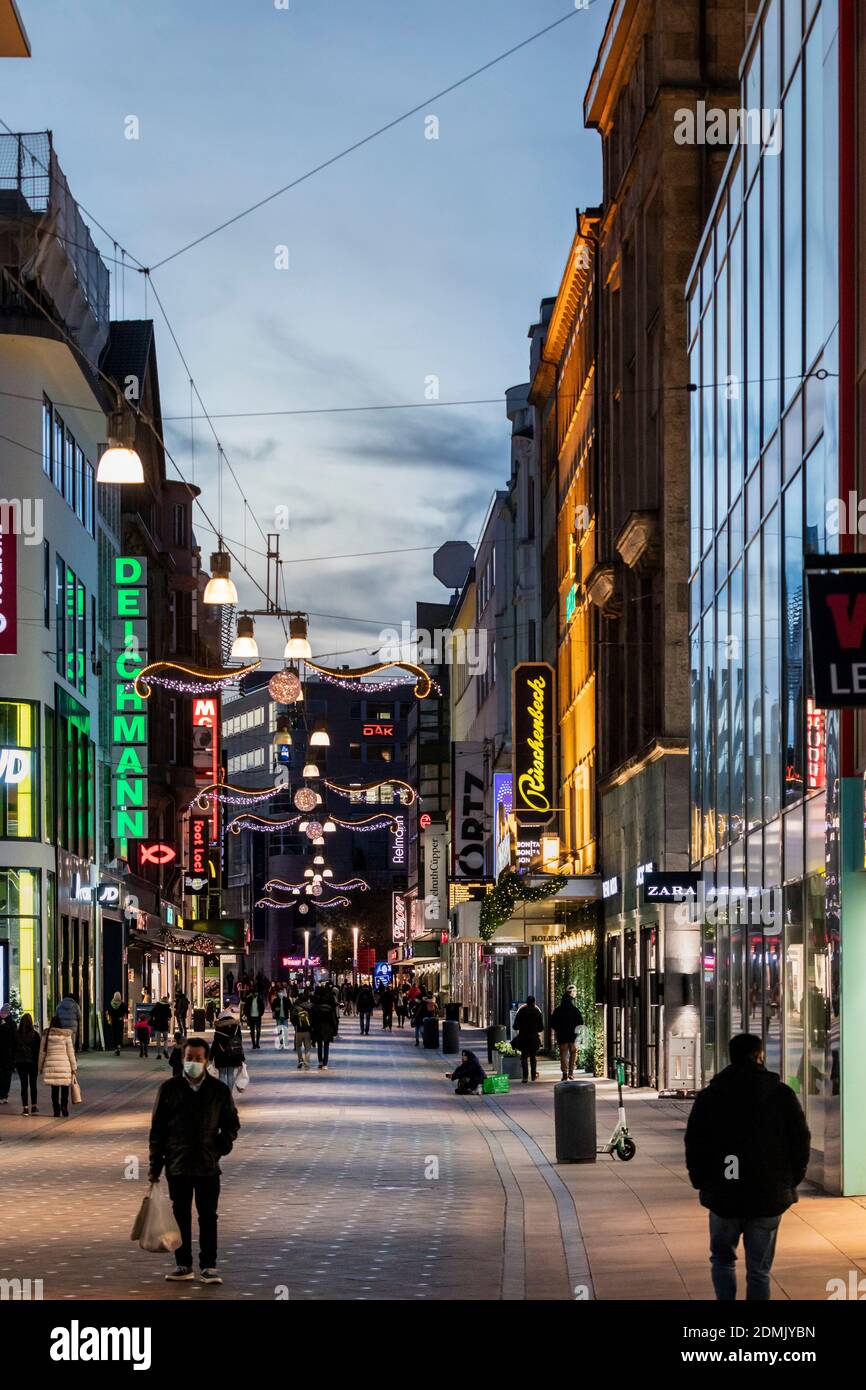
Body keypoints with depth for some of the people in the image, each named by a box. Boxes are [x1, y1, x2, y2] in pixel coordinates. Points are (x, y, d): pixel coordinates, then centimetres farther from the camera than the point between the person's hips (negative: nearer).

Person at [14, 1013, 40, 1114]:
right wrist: (38, 1064, 2)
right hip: (32, 1062, -1)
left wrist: (14, 1063, 10)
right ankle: (34, 1106, 12)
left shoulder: (16, 1034, -5)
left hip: (20, 1063, 1)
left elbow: (14, 1049, 1)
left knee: (24, 1085, 5)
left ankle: (25, 1107, 3)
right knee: (33, 1084, 12)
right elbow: (38, 1050, -6)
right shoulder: (35, 1034, -8)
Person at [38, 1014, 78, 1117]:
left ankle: (56, 1110, 7)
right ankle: (64, 1105, -8)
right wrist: (74, 1067, 7)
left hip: (50, 1065, 2)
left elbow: (42, 1052, 8)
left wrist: (40, 1067, 17)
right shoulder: (66, 1035, -3)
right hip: (64, 1064, -2)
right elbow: (70, 1052, -1)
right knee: (65, 1087, 11)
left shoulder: (46, 1035, 3)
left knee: (54, 1089, 10)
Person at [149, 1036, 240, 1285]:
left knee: (208, 1216, 1)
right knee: (181, 1216, 8)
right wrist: (155, 1166, 1)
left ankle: (208, 1267, 7)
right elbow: (157, 1129, 3)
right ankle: (183, 1265, 17)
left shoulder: (219, 1091, 1)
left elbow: (232, 1122, 13)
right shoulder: (169, 1089, 0)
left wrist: (224, 1143, -8)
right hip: (177, 1165, 0)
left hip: (208, 1165, 0)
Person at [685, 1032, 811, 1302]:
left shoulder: (708, 1097, 0)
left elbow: (694, 1146, -2)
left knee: (722, 1259, 18)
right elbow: (801, 1142, -3)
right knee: (759, 1269, 7)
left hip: (724, 1197, 0)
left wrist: (702, 1183, 9)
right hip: (769, 1196, 0)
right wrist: (791, 1181, 8)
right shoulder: (782, 1095, -3)